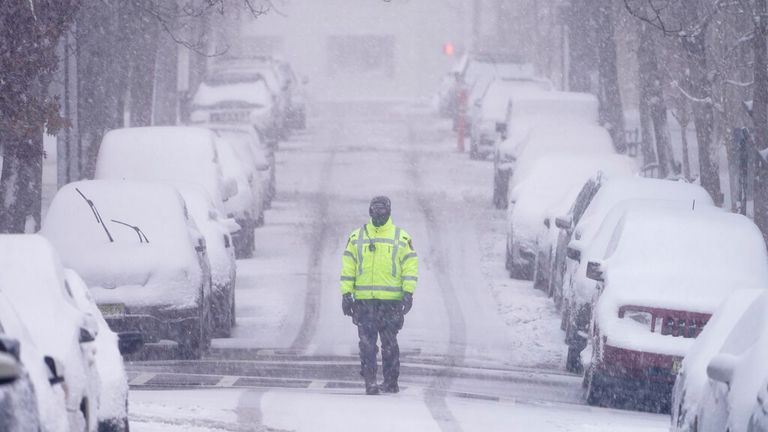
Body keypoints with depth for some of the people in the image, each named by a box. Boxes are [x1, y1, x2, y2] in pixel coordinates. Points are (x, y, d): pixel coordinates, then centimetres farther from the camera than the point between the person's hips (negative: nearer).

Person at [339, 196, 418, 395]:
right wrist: (346, 293, 1)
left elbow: (410, 266, 3)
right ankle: (370, 382, -6)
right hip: (364, 300, 1)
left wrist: (408, 292, -8)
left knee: (390, 343, 3)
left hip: (391, 301, -1)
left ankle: (391, 382, 10)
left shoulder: (402, 238, 6)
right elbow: (348, 267, 9)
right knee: (367, 343, -6)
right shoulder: (357, 237, 11)